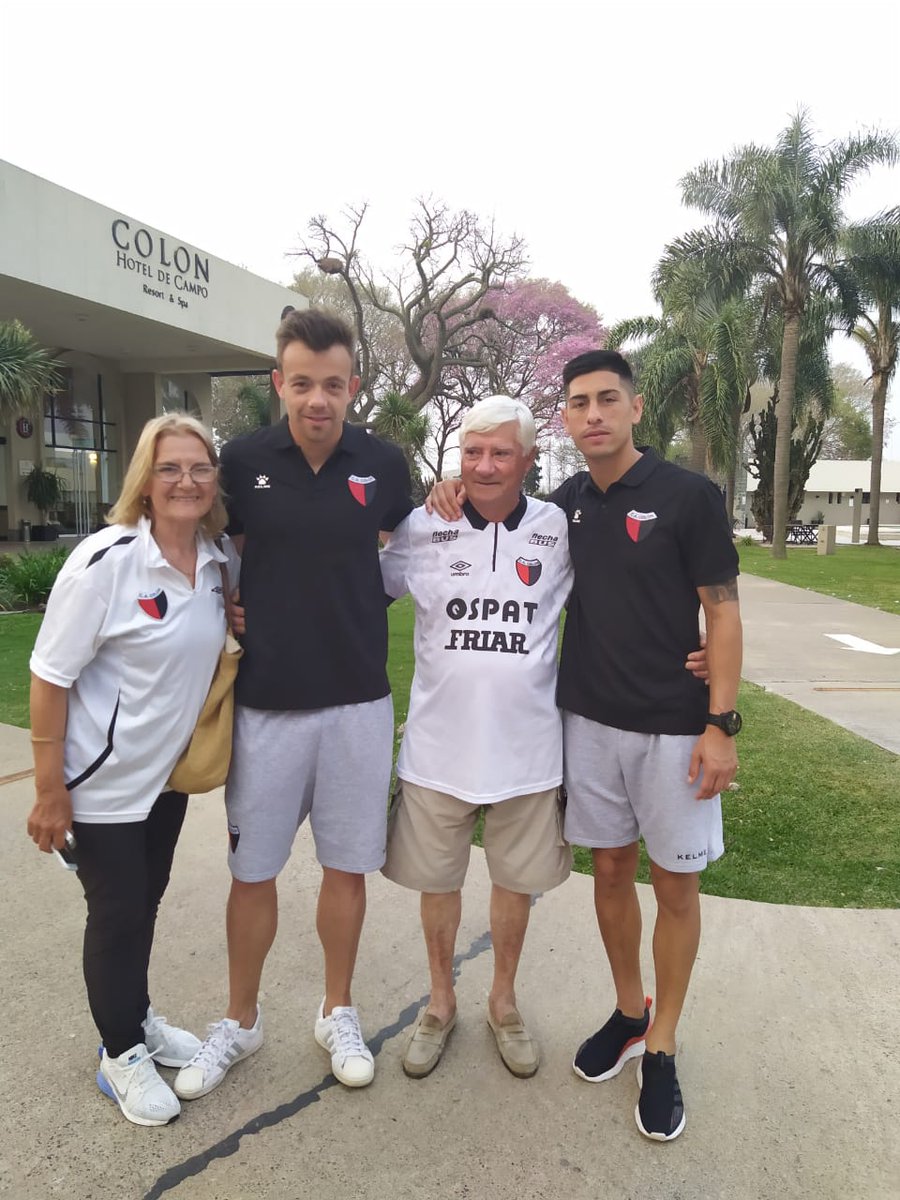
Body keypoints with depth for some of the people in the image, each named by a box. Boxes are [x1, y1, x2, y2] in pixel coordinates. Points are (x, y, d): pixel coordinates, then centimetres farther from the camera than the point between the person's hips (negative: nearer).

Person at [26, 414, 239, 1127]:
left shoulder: (219, 562, -4)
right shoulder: (105, 561, -22)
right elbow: (49, 677, -18)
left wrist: (238, 635, -8)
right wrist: (50, 792, -16)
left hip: (169, 771, 6)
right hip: (103, 780, -5)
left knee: (147, 899, 21)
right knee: (117, 911, 8)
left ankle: (139, 1019, 44)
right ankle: (121, 1053, 31)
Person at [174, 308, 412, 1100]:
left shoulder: (384, 464, -3)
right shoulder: (242, 462, -5)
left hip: (358, 700, 1)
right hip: (266, 700, 0)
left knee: (347, 866, 13)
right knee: (252, 871, 12)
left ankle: (338, 1012, 35)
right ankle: (241, 1020, 34)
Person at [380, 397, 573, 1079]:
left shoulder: (560, 531, -5)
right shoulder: (422, 529, -4)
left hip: (526, 746, 0)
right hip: (438, 742, 0)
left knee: (517, 881, 17)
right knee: (436, 879, 16)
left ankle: (504, 1002, 43)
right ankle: (441, 1002, 42)